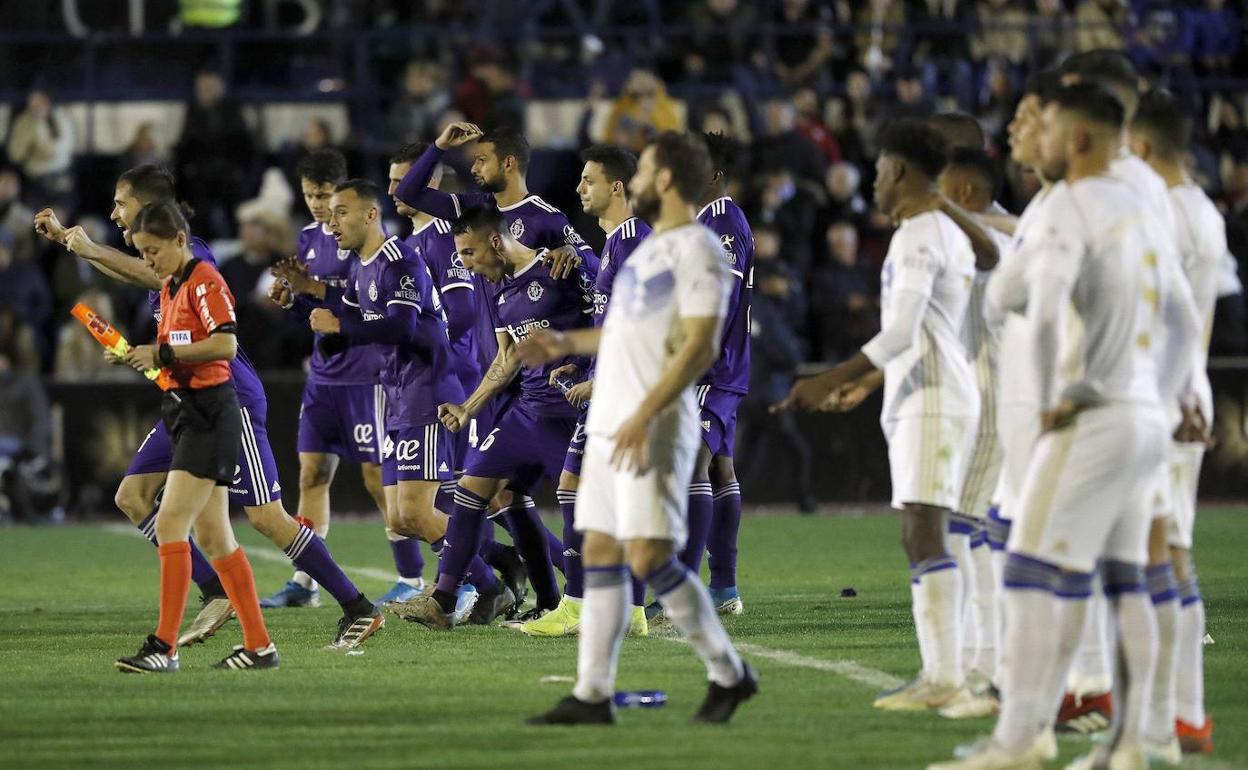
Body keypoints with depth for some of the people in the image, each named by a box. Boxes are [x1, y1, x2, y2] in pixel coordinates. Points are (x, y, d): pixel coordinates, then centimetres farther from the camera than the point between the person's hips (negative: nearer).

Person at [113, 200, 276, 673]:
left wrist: (163, 354, -19)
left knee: (171, 522, -16)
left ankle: (165, 646, -18)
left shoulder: (204, 280, -11)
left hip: (209, 411, -10)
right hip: (184, 411, 10)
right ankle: (259, 645, 13)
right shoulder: (170, 288, 18)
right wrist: (141, 356, 7)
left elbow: (225, 344, -22)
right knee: (212, 537, 9)